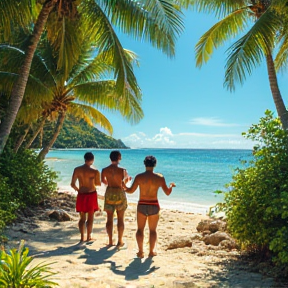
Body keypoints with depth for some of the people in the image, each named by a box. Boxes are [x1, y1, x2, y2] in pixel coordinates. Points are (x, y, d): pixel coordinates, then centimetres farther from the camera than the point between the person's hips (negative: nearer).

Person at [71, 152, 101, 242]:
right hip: (91, 194, -3)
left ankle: (82, 237, 15)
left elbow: (72, 184, 0)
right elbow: (98, 184, 1)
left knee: (82, 218, 13)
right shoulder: (95, 171, -12)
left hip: (81, 195, 3)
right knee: (90, 217, 10)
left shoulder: (77, 169, -3)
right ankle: (89, 237, 16)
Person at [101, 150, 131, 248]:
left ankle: (110, 241, 17)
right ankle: (120, 241, 14)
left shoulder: (104, 170, -5)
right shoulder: (122, 170, -14)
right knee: (120, 219, 9)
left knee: (109, 219, 11)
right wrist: (128, 178, 26)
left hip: (109, 193, 2)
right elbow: (126, 180, 3)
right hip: (120, 193, -2)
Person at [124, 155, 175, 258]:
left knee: (140, 229, 14)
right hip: (154, 205, 0)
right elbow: (167, 193, -2)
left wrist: (124, 188, 17)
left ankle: (140, 252, 14)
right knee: (152, 230, 15)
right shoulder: (160, 177, -7)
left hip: (142, 205, 0)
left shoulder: (139, 177, -8)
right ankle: (151, 251, 21)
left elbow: (131, 190, -5)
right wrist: (171, 185, 19)